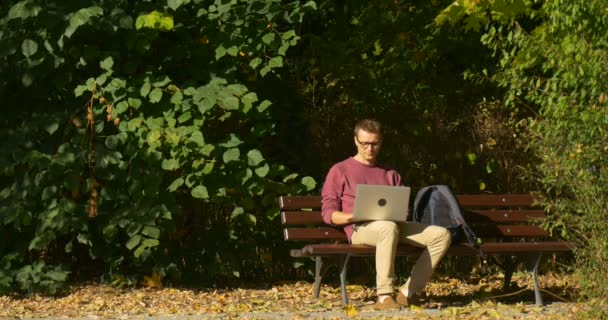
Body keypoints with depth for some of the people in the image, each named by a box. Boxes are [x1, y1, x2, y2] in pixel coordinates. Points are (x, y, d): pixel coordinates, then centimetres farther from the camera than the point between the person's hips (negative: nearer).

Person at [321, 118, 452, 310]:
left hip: (394, 225, 5)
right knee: (388, 228, -42)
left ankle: (408, 292, -20)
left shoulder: (390, 174, 28)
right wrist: (353, 216, -14)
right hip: (360, 229, -5)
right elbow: (328, 213, 5)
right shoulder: (339, 171, 13)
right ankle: (384, 297, -43)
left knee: (441, 235, -18)